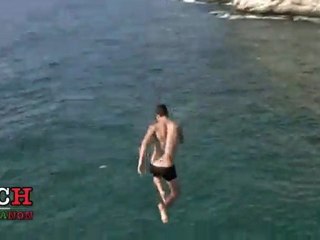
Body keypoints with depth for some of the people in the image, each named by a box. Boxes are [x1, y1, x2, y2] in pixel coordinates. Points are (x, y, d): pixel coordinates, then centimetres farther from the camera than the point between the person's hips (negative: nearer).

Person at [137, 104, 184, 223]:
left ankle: (161, 192, 11)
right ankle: (163, 206, -10)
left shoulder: (154, 126, -3)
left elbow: (144, 143, -20)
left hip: (154, 166, 2)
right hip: (168, 167, -2)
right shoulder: (176, 126, -1)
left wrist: (141, 162, -19)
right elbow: (181, 141, 20)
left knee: (156, 177, 39)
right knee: (175, 193, 18)